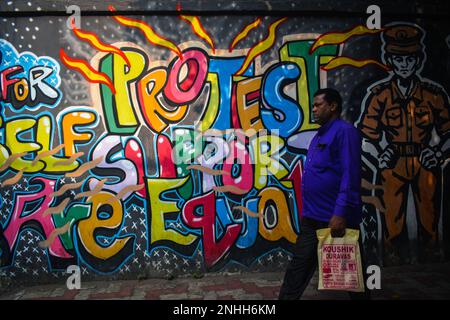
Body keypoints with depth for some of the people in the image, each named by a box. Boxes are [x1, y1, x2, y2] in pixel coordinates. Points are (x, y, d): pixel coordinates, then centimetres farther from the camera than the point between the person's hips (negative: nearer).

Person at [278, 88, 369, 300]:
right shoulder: (320, 136, 16)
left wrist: (341, 213, -26)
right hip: (312, 219, 9)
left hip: (337, 218, -9)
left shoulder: (345, 131, -11)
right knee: (298, 270, 12)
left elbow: (350, 176, -20)